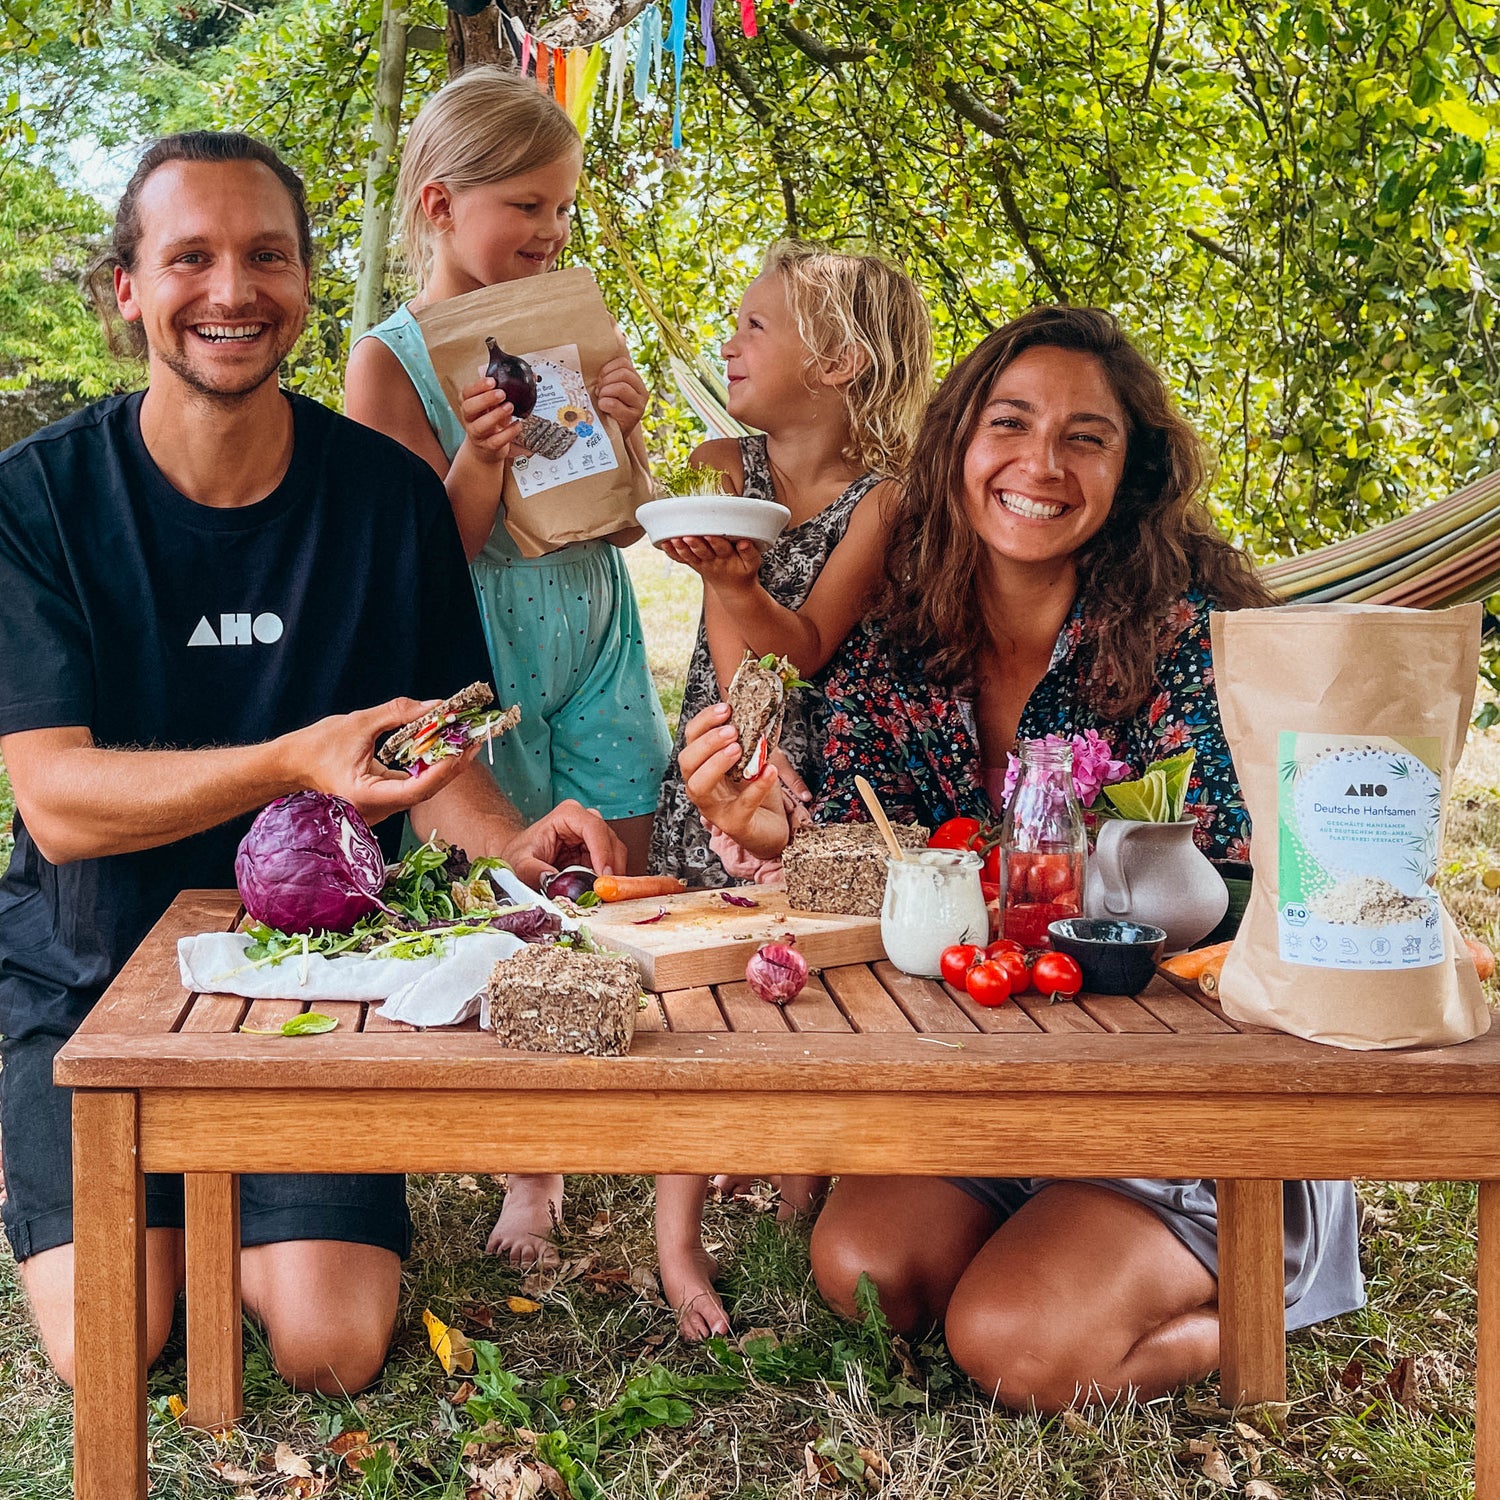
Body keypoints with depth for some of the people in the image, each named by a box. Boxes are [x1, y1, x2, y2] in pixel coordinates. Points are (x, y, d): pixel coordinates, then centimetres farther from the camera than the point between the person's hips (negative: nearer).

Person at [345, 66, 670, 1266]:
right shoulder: (390, 362, -9)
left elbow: (624, 520, 8)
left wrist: (625, 431, -12)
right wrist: (478, 462, -25)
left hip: (596, 642, 4)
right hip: (482, 661, -4)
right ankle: (531, 1172, 19)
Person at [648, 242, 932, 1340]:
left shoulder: (880, 498, -7)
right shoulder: (724, 467, 1)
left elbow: (802, 650, -17)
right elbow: (735, 659, -5)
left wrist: (735, 579, -32)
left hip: (826, 778, -1)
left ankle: (806, 1224, 18)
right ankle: (679, 1240, 5)